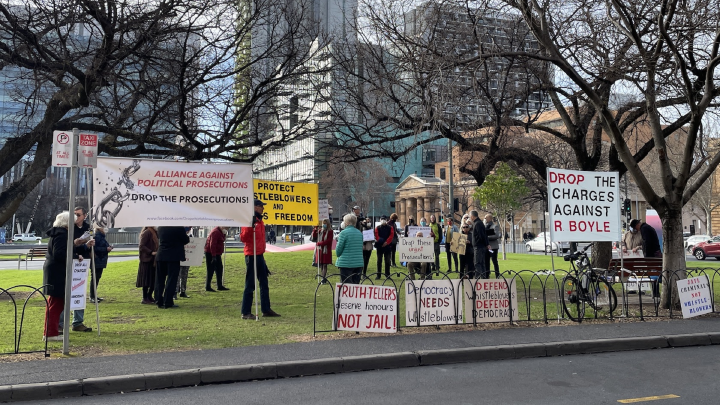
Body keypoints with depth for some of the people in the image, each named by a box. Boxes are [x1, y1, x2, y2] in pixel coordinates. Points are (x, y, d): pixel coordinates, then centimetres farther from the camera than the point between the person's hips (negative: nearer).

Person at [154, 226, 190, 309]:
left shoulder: (160, 228, 3)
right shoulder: (179, 228, -14)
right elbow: (186, 240, -6)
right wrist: (188, 239, 16)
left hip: (161, 256, 5)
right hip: (174, 256, -5)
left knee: (160, 280, 12)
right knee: (171, 280, 0)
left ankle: (159, 302, 15)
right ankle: (168, 303, -2)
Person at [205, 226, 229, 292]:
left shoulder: (221, 232, 13)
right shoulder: (216, 232, -19)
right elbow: (212, 244, -25)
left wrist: (220, 253, 17)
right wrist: (213, 256, -28)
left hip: (216, 254, 10)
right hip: (210, 253, -10)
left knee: (219, 269, 12)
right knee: (210, 270, -7)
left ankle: (220, 286, 18)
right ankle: (207, 287, -1)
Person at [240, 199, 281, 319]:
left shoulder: (260, 221, 14)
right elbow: (243, 238, -19)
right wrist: (250, 226, -31)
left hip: (260, 255, 9)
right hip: (251, 255, -9)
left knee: (264, 283, 12)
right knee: (250, 285, -5)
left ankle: (266, 310, 20)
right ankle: (245, 312, 1)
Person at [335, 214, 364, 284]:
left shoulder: (343, 233, -10)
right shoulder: (360, 233, 9)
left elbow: (338, 250, -8)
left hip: (346, 264, -6)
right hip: (359, 263, 6)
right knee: (356, 285, 11)